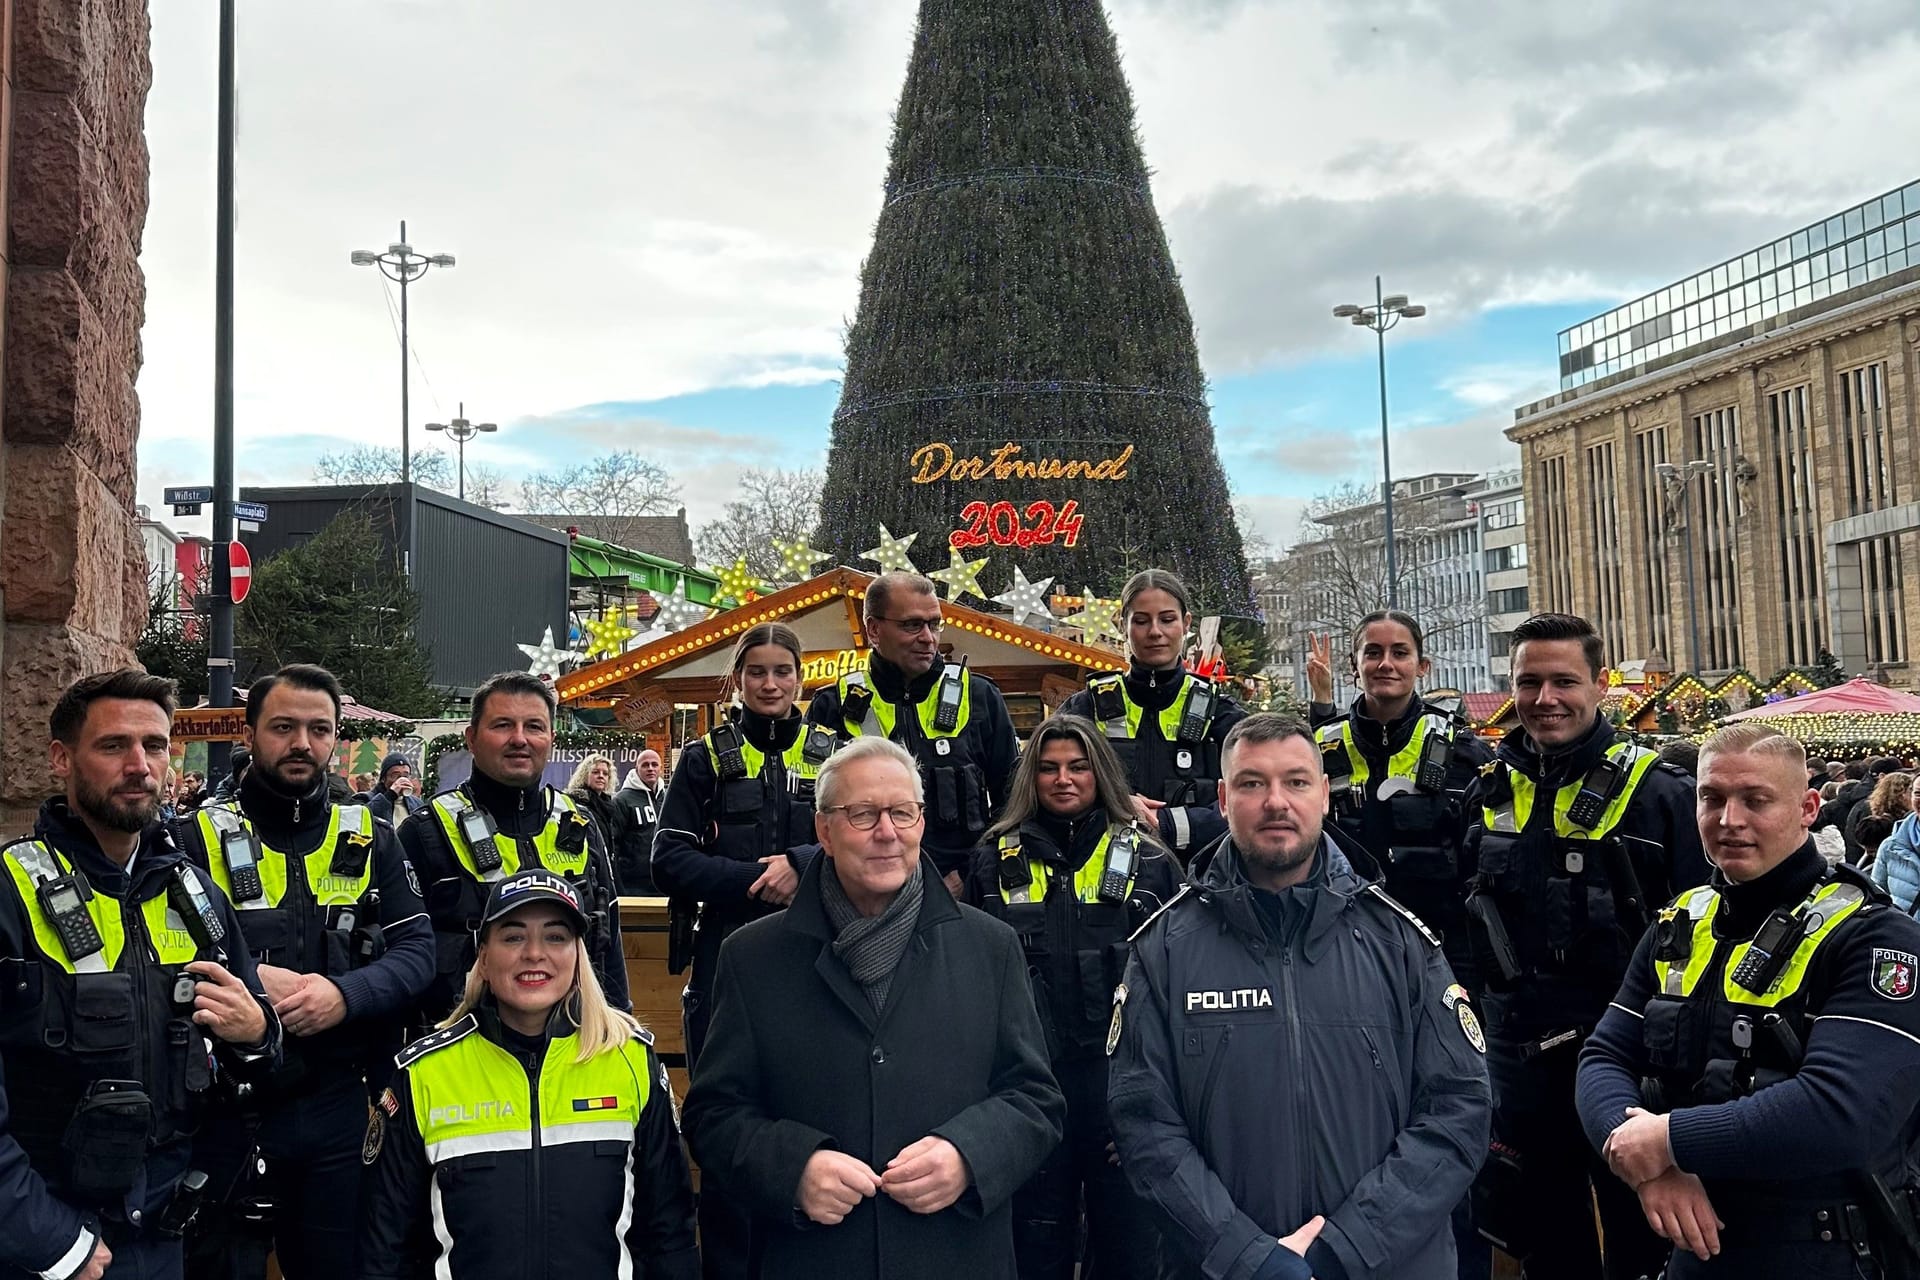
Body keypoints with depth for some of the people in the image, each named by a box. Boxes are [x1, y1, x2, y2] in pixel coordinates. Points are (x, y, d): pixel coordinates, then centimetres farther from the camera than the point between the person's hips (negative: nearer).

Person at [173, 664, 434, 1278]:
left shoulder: (371, 840, 6)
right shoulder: (198, 838, -2)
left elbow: (416, 951, -1)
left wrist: (345, 993, -17)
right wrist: (242, 980, -21)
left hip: (337, 1106, 2)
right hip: (226, 1110, -2)